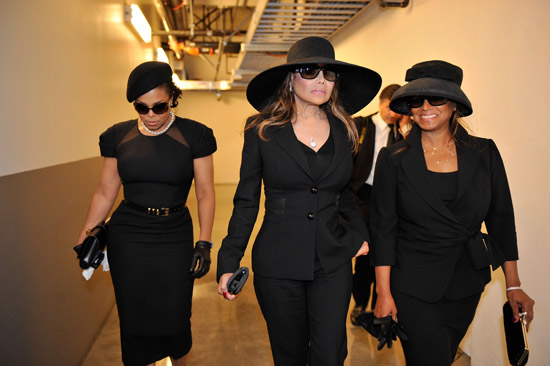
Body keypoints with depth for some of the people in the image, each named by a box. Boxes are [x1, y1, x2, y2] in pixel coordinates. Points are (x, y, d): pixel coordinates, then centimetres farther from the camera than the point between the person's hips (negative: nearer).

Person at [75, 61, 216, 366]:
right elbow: (105, 193, 8)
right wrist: (85, 237, 4)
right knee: (134, 323, 7)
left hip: (175, 237, -1)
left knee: (174, 322, 3)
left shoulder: (193, 135, -4)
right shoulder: (119, 136, 3)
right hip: (127, 238, 2)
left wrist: (204, 243, -9)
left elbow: (205, 193, -3)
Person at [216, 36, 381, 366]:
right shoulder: (263, 131, -5)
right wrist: (228, 263, -4)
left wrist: (359, 235, 3)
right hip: (278, 264, -2)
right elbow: (246, 202, -1)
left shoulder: (343, 131, 4)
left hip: (334, 264, 2)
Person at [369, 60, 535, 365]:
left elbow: (502, 219, 4)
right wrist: (383, 293, -9)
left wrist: (513, 285, 4)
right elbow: (383, 228, -7)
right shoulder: (394, 159, -7)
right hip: (414, 289, -3)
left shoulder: (484, 153, -1)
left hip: (466, 287, 3)